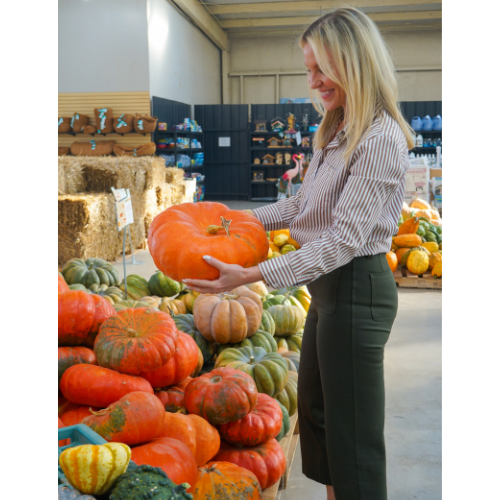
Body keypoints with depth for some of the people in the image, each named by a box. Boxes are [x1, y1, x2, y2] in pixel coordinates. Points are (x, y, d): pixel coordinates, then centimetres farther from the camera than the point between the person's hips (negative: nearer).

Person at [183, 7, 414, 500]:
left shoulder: (381, 139, -21)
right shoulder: (335, 131, 10)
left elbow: (345, 238, -26)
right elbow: (303, 204, 16)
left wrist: (254, 275, -29)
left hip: (356, 291, -10)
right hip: (329, 286, 10)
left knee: (352, 434, 3)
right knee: (314, 408, 22)